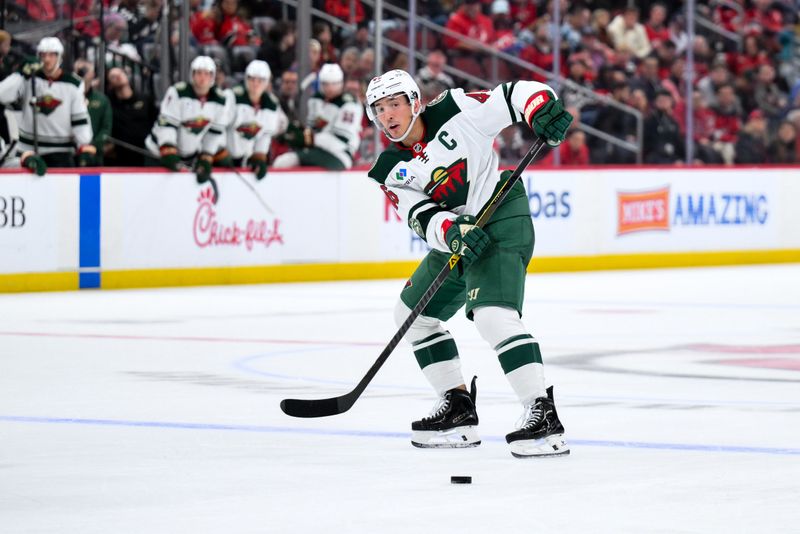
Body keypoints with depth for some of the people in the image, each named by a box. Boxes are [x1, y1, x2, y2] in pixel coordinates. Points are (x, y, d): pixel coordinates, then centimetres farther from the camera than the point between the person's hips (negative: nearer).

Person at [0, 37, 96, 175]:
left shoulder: (73, 84, -2)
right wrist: (23, 75, -21)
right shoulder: (28, 78, -1)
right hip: (30, 146, 1)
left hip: (61, 149, -1)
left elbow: (80, 117, -3)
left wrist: (85, 148, -12)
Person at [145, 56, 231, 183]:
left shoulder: (220, 101, -5)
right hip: (163, 152, -4)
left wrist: (206, 159, -6)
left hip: (192, 157, 4)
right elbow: (166, 124, -21)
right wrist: (169, 153, -29)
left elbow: (216, 133, 0)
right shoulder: (177, 93, -19)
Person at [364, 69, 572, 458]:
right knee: (412, 312, 15)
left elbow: (518, 95, -11)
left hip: (503, 223, -8)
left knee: (493, 316, -25)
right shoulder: (391, 171, 2)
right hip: (455, 237, 8)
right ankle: (458, 408, 22)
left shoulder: (456, 111, -12)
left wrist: (543, 111, -32)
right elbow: (423, 218, -11)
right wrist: (453, 233, -31)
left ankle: (543, 415, -28)